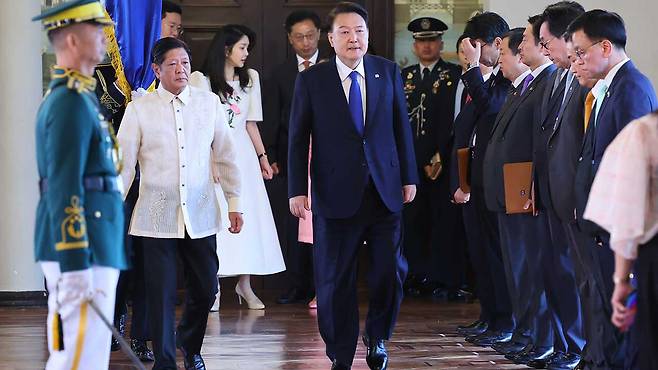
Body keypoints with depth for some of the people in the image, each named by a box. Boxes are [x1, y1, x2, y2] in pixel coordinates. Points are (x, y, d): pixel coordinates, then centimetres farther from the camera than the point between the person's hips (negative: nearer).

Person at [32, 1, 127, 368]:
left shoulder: (65, 97, 18)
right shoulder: (73, 102, -14)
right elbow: (65, 190, -21)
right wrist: (77, 269, -24)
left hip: (81, 249, 11)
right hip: (80, 252, -11)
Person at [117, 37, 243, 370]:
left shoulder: (209, 103, 5)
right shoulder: (139, 109, -1)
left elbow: (225, 155, 10)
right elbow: (122, 164, 1)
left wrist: (234, 202, 9)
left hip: (200, 214, 2)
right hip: (157, 215, -2)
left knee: (205, 288, 7)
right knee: (161, 294, -2)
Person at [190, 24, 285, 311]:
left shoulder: (249, 78, 10)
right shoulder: (201, 79, -3)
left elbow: (250, 123, 13)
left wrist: (262, 156, 9)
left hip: (242, 153, 4)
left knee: (247, 217, 0)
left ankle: (245, 283, 6)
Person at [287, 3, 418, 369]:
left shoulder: (389, 72, 5)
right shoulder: (311, 80, -1)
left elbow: (402, 128, 9)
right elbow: (299, 139, 0)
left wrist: (409, 176, 8)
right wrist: (298, 190, -5)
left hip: (385, 191, 2)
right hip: (337, 194, -2)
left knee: (391, 270, 2)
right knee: (336, 280, 4)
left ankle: (378, 337, 27)